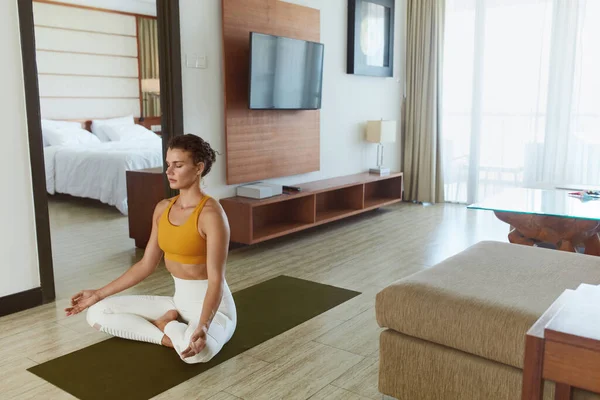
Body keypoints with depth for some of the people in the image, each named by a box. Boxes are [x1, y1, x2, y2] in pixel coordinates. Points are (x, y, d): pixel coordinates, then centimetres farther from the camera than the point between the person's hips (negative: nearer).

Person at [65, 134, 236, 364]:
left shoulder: (211, 213, -21)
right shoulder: (163, 209, 3)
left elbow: (216, 279, -25)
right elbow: (146, 264, 8)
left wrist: (203, 326, -40)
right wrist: (98, 294, 8)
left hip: (212, 304, -7)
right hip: (179, 301, 7)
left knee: (197, 350, -40)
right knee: (97, 313, 1)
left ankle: (167, 326, -7)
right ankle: (172, 334, -6)